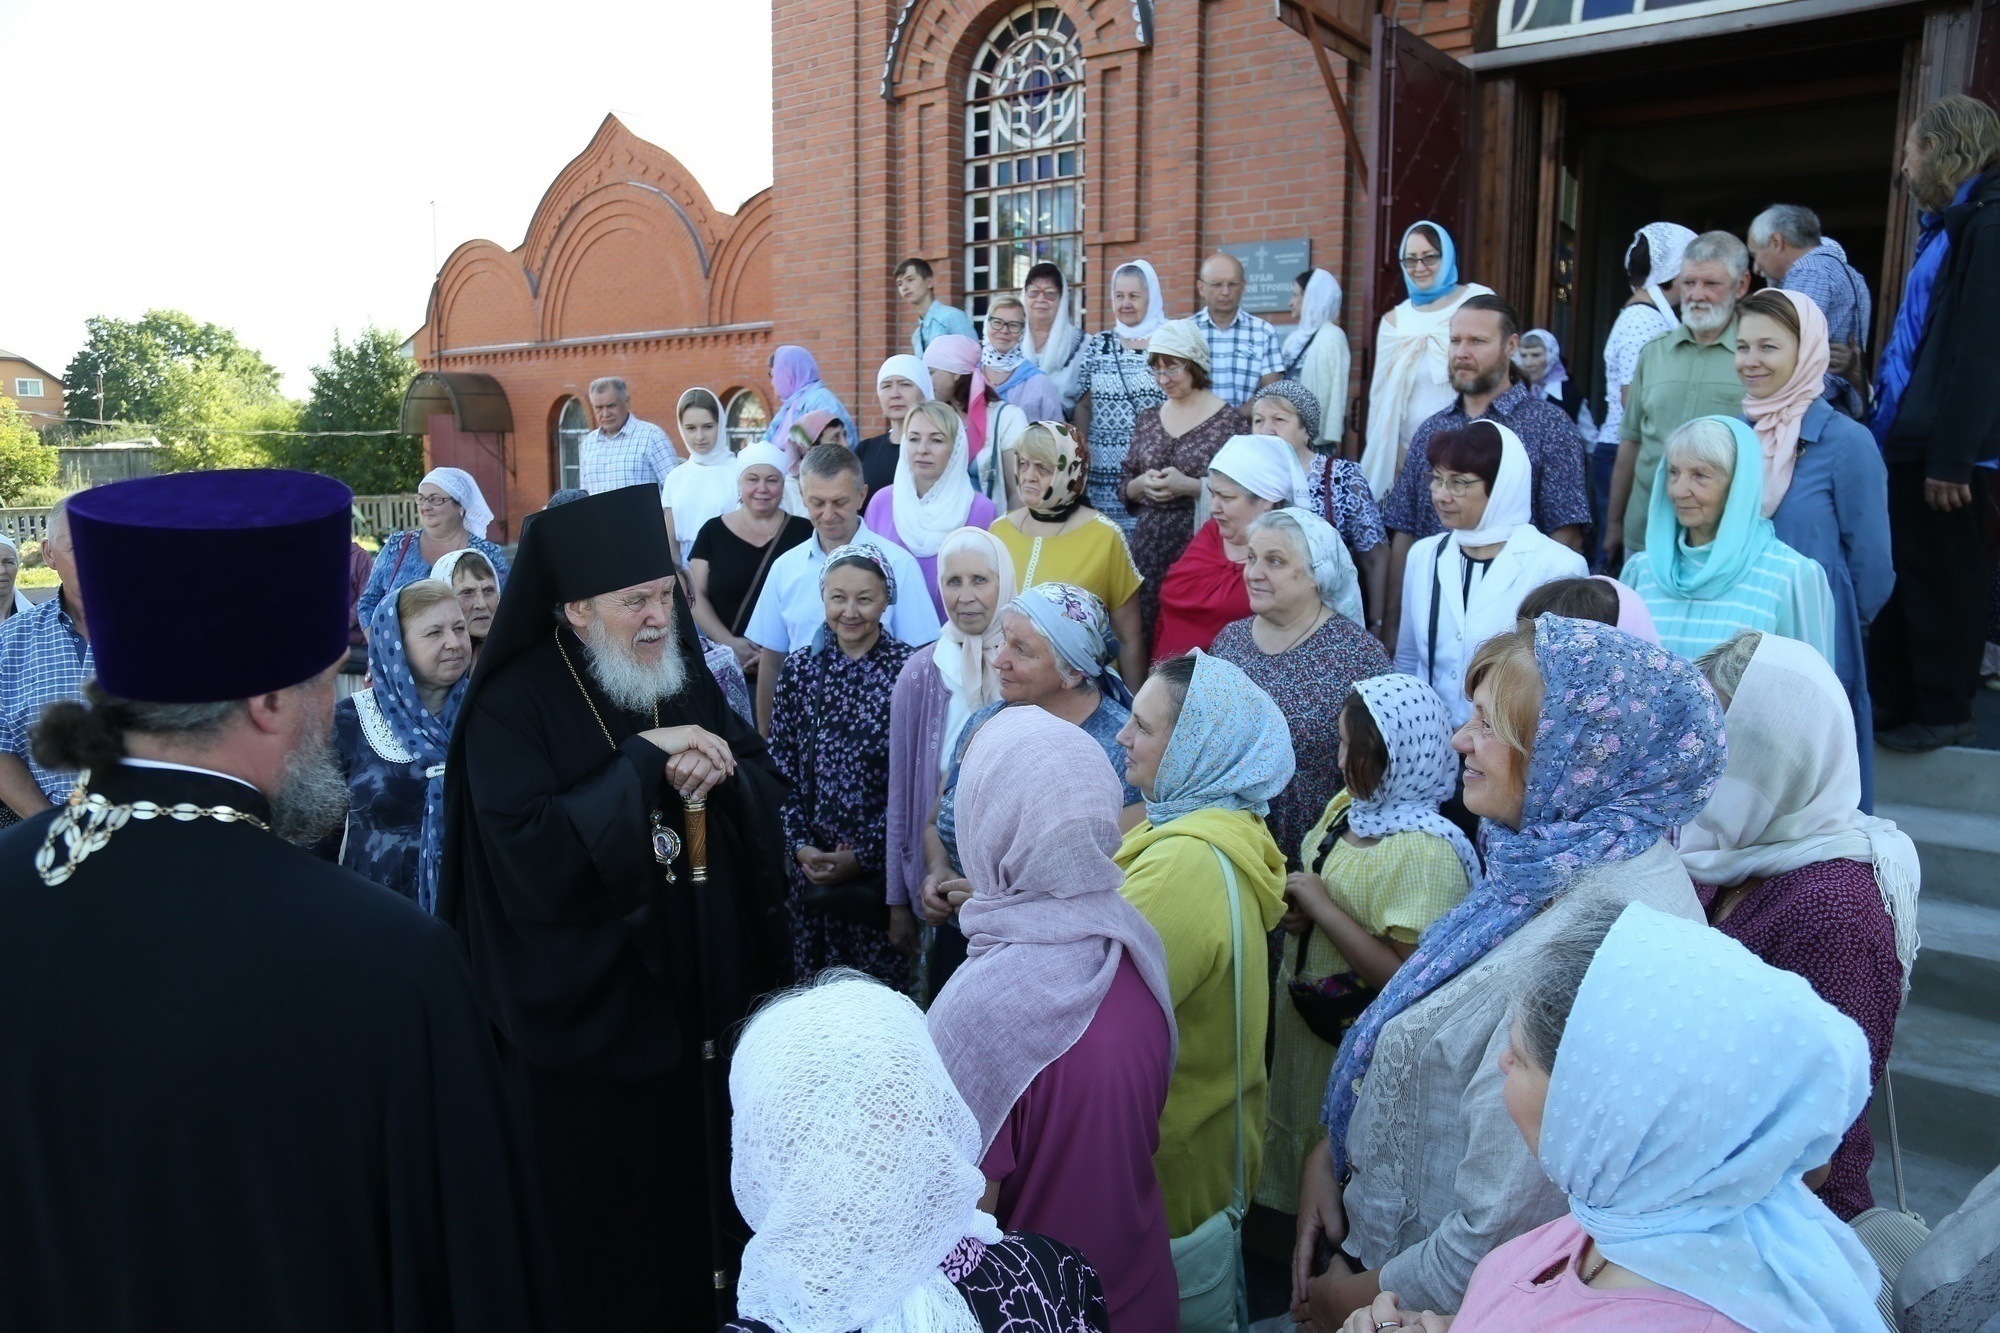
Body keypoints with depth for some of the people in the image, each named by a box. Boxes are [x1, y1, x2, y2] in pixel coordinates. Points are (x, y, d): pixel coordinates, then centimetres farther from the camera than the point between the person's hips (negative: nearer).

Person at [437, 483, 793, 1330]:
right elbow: (531, 861, -26)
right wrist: (642, 764, -25)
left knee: (706, 1182, 19)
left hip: (702, 1002, 5)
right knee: (607, 1220, 10)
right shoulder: (513, 708, -14)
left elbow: (767, 792, 3)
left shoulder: (684, 676, 3)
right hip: (590, 1015, -5)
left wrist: (719, 775, -19)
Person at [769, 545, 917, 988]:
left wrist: (864, 853, -10)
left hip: (882, 865, -3)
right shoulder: (800, 668, 3)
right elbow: (780, 766, 5)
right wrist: (800, 844, -6)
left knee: (882, 983, 6)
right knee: (812, 982, 11)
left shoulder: (907, 669, -7)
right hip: (811, 862, 3)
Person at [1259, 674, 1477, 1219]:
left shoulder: (1425, 852, -27)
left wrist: (1322, 907, -26)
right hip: (1300, 1010, 8)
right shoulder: (1348, 805, -1)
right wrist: (1295, 909, -6)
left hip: (1356, 1038, -8)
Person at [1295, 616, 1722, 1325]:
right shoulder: (1553, 861, -4)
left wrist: (1366, 1293, -13)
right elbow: (1422, 1041, 7)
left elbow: (1501, 1233, -28)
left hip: (1456, 1298, -7)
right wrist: (1329, 1153, -1)